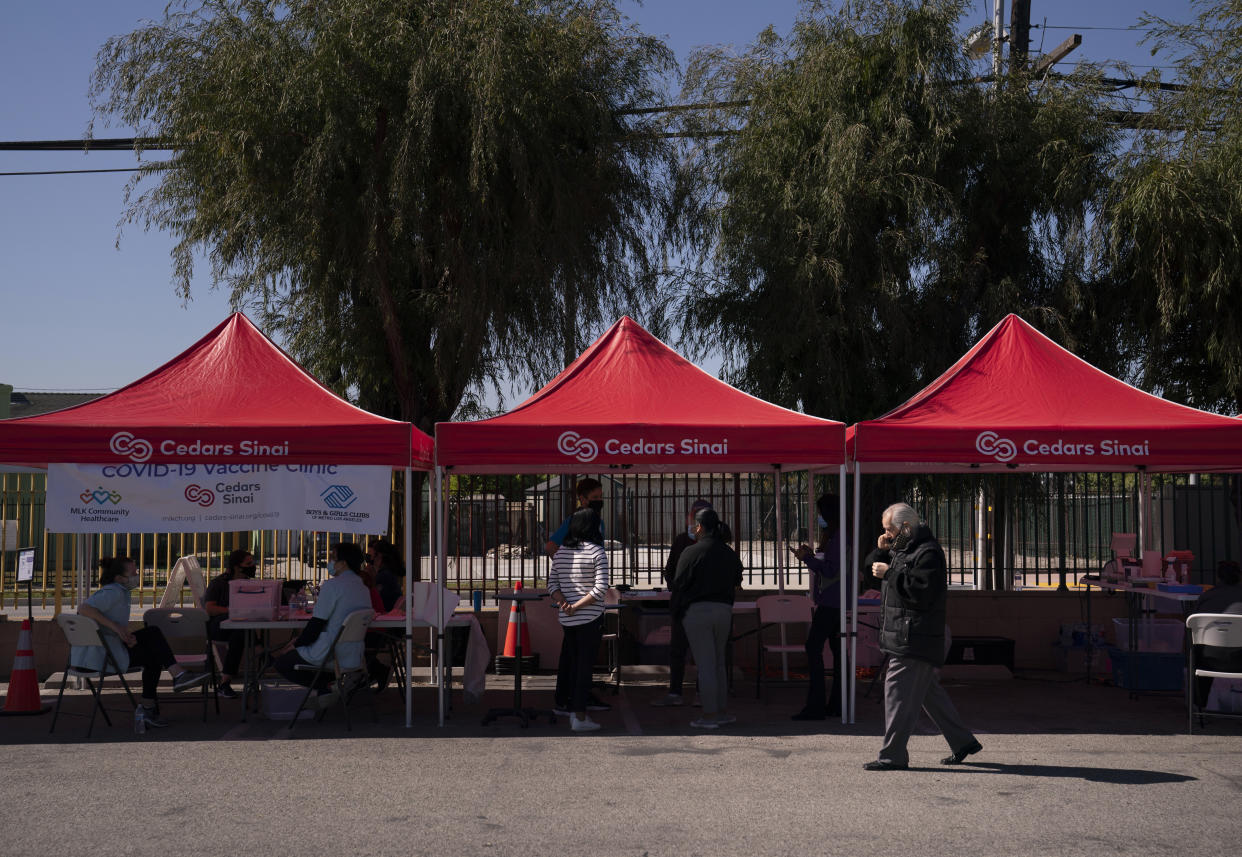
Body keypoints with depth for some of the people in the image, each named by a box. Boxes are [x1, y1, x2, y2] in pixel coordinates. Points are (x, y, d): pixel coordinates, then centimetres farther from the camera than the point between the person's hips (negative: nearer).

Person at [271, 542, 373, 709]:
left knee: (281, 662, 12)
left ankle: (328, 685, -1)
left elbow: (316, 624, -17)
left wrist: (296, 645, 0)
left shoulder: (331, 586, -17)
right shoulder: (364, 588, 8)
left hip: (330, 655, -8)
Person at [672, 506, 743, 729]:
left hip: (697, 610, -5)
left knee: (705, 663, -3)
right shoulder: (729, 553, 8)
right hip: (724, 610, 5)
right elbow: (736, 581, 15)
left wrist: (677, 613, 5)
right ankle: (722, 711, 20)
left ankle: (710, 715, -2)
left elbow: (678, 585, -7)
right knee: (718, 661, 17)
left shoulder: (692, 552, -9)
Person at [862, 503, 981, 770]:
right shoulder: (901, 549, 18)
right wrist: (881, 552, 5)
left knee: (898, 691, -10)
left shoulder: (928, 553, -14)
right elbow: (871, 569, 24)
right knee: (928, 692, 15)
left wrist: (889, 573, -19)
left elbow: (921, 594, -23)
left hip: (914, 640, -10)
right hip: (904, 637, 10)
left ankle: (893, 756, -7)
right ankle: (963, 742, 24)